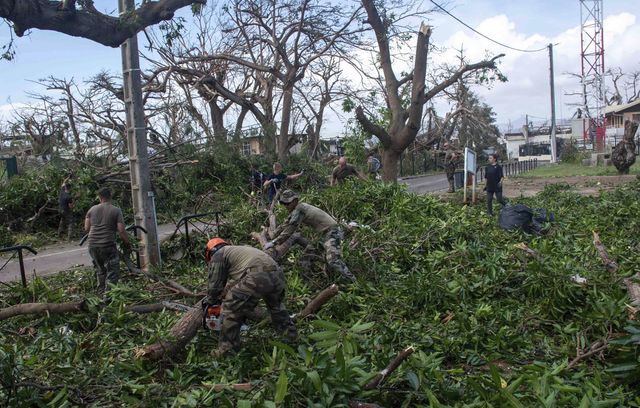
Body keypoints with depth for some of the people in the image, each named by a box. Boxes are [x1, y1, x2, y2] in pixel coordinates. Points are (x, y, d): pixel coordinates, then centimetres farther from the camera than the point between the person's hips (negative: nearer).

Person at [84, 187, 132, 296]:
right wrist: (127, 243, 5)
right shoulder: (116, 210, -3)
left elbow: (86, 229, 11)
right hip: (108, 245, -5)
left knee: (100, 270, 21)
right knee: (112, 271, 1)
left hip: (92, 245, 5)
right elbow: (121, 230, -9)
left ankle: (101, 292, 31)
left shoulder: (92, 209, 9)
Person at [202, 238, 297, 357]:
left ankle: (227, 348, 7)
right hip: (277, 274, 8)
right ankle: (290, 334, 41)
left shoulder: (217, 255, 16)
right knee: (277, 306, 33)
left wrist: (209, 302, 31)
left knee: (231, 308, 4)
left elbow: (215, 284, 14)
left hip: (258, 276, -8)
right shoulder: (235, 250, 39)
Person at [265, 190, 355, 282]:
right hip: (323, 233, 11)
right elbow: (284, 225, 18)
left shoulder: (299, 210, -17)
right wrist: (270, 239, 18)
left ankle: (353, 281, -22)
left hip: (332, 232, -11)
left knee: (333, 261, -23)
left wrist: (274, 242, -17)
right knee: (307, 254, 14)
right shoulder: (296, 209, 12)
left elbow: (290, 229, -20)